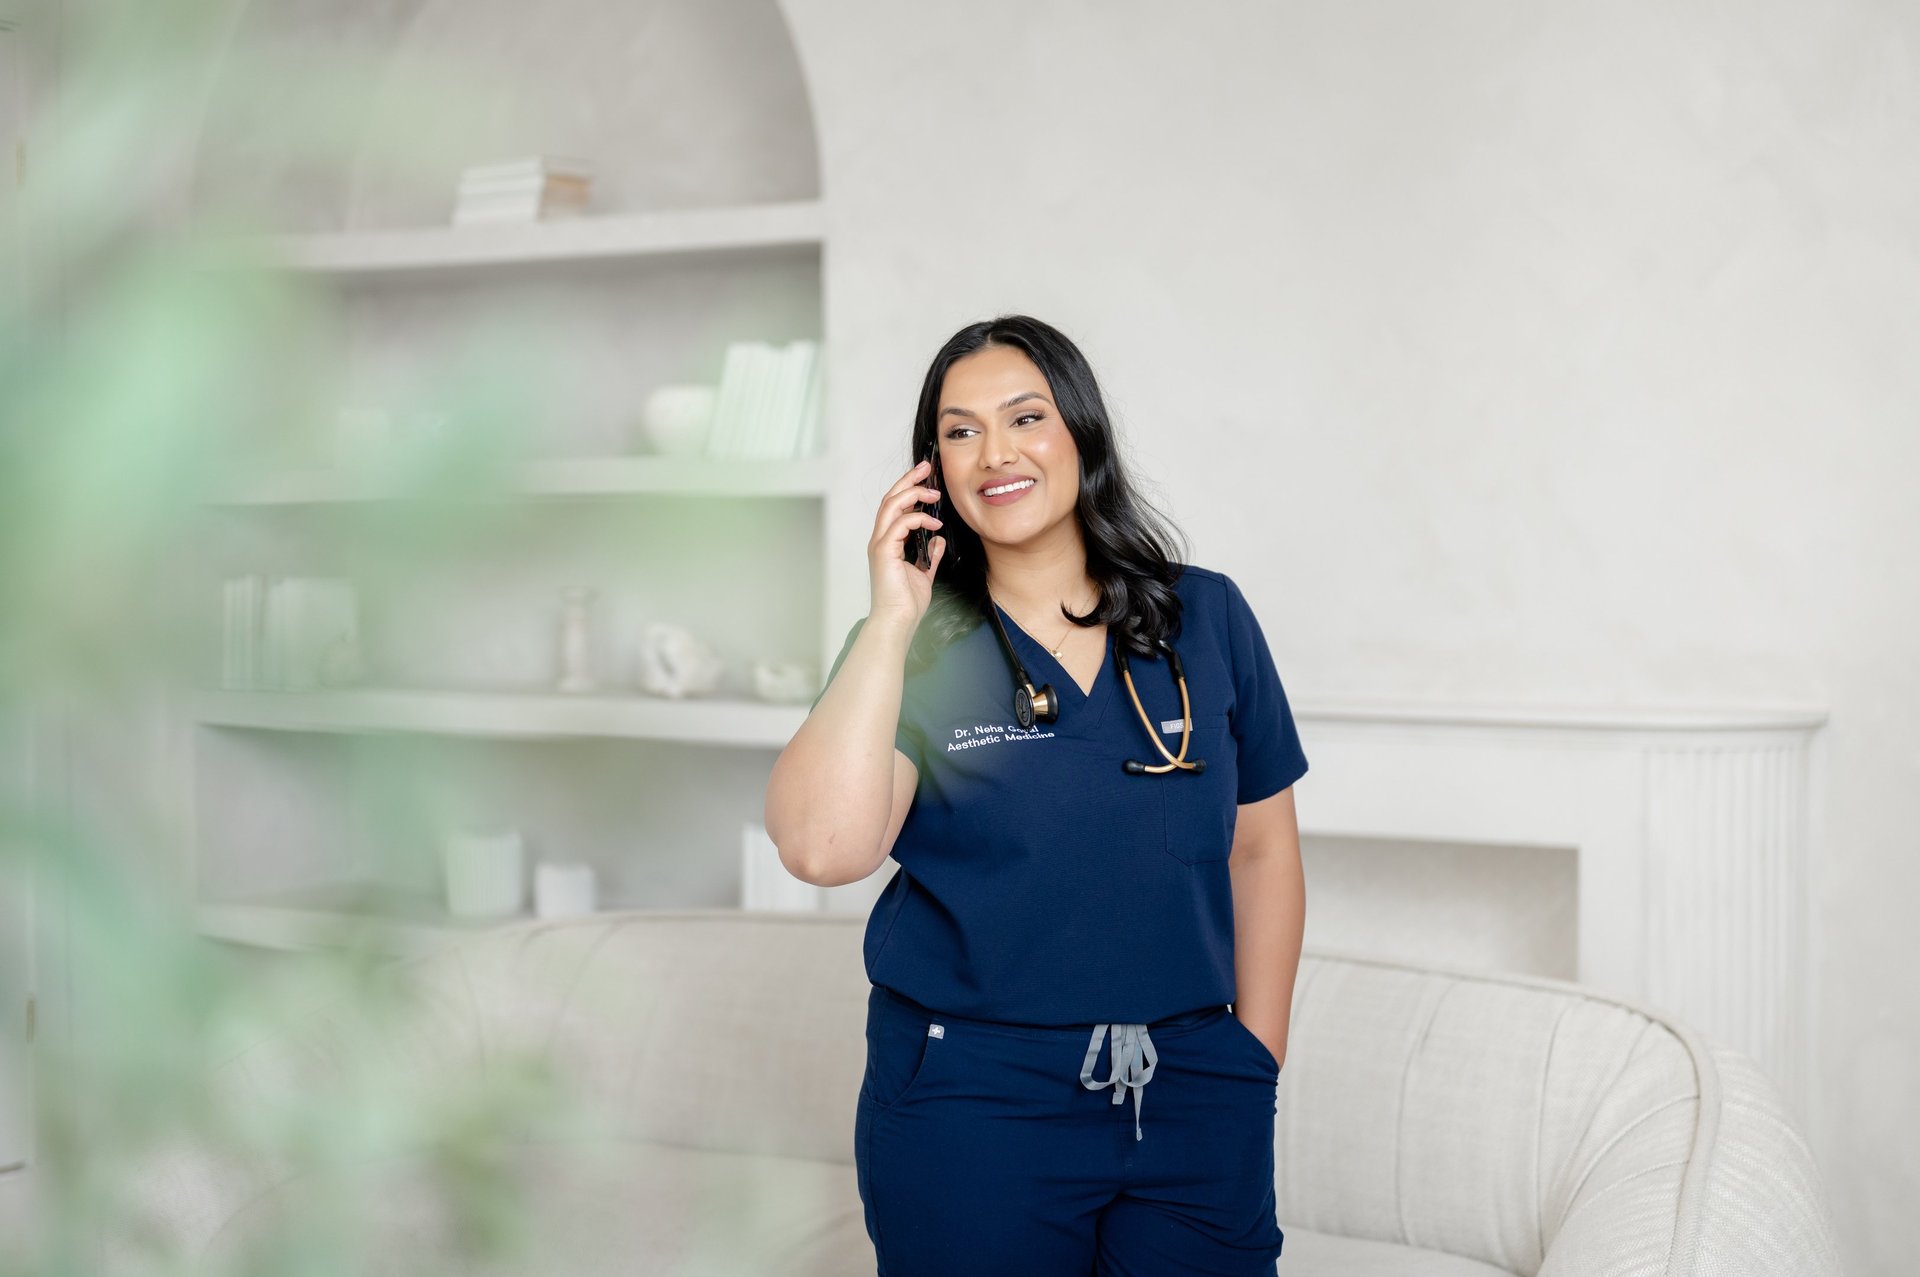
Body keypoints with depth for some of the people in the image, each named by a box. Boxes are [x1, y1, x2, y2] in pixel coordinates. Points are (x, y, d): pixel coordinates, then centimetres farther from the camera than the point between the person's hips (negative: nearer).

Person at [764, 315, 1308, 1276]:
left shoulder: (1205, 618, 4)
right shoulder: (913, 646, -2)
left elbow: (1262, 849, 8)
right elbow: (821, 848, -18)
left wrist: (1257, 1058, 5)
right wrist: (891, 622, -16)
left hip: (1192, 1097, 2)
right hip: (971, 1105, -2)